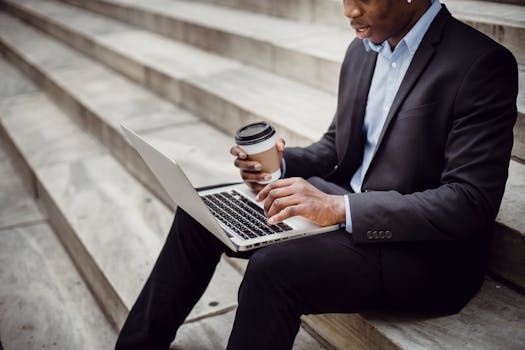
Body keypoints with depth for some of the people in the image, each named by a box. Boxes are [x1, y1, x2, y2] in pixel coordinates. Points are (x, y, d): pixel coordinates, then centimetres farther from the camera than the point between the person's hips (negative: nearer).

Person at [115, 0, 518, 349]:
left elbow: (472, 203, -23)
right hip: (344, 203, 8)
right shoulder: (362, 49, 6)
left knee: (273, 268, -30)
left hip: (427, 252, -7)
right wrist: (283, 162, -5)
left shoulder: (483, 65, -18)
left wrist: (341, 207, -28)